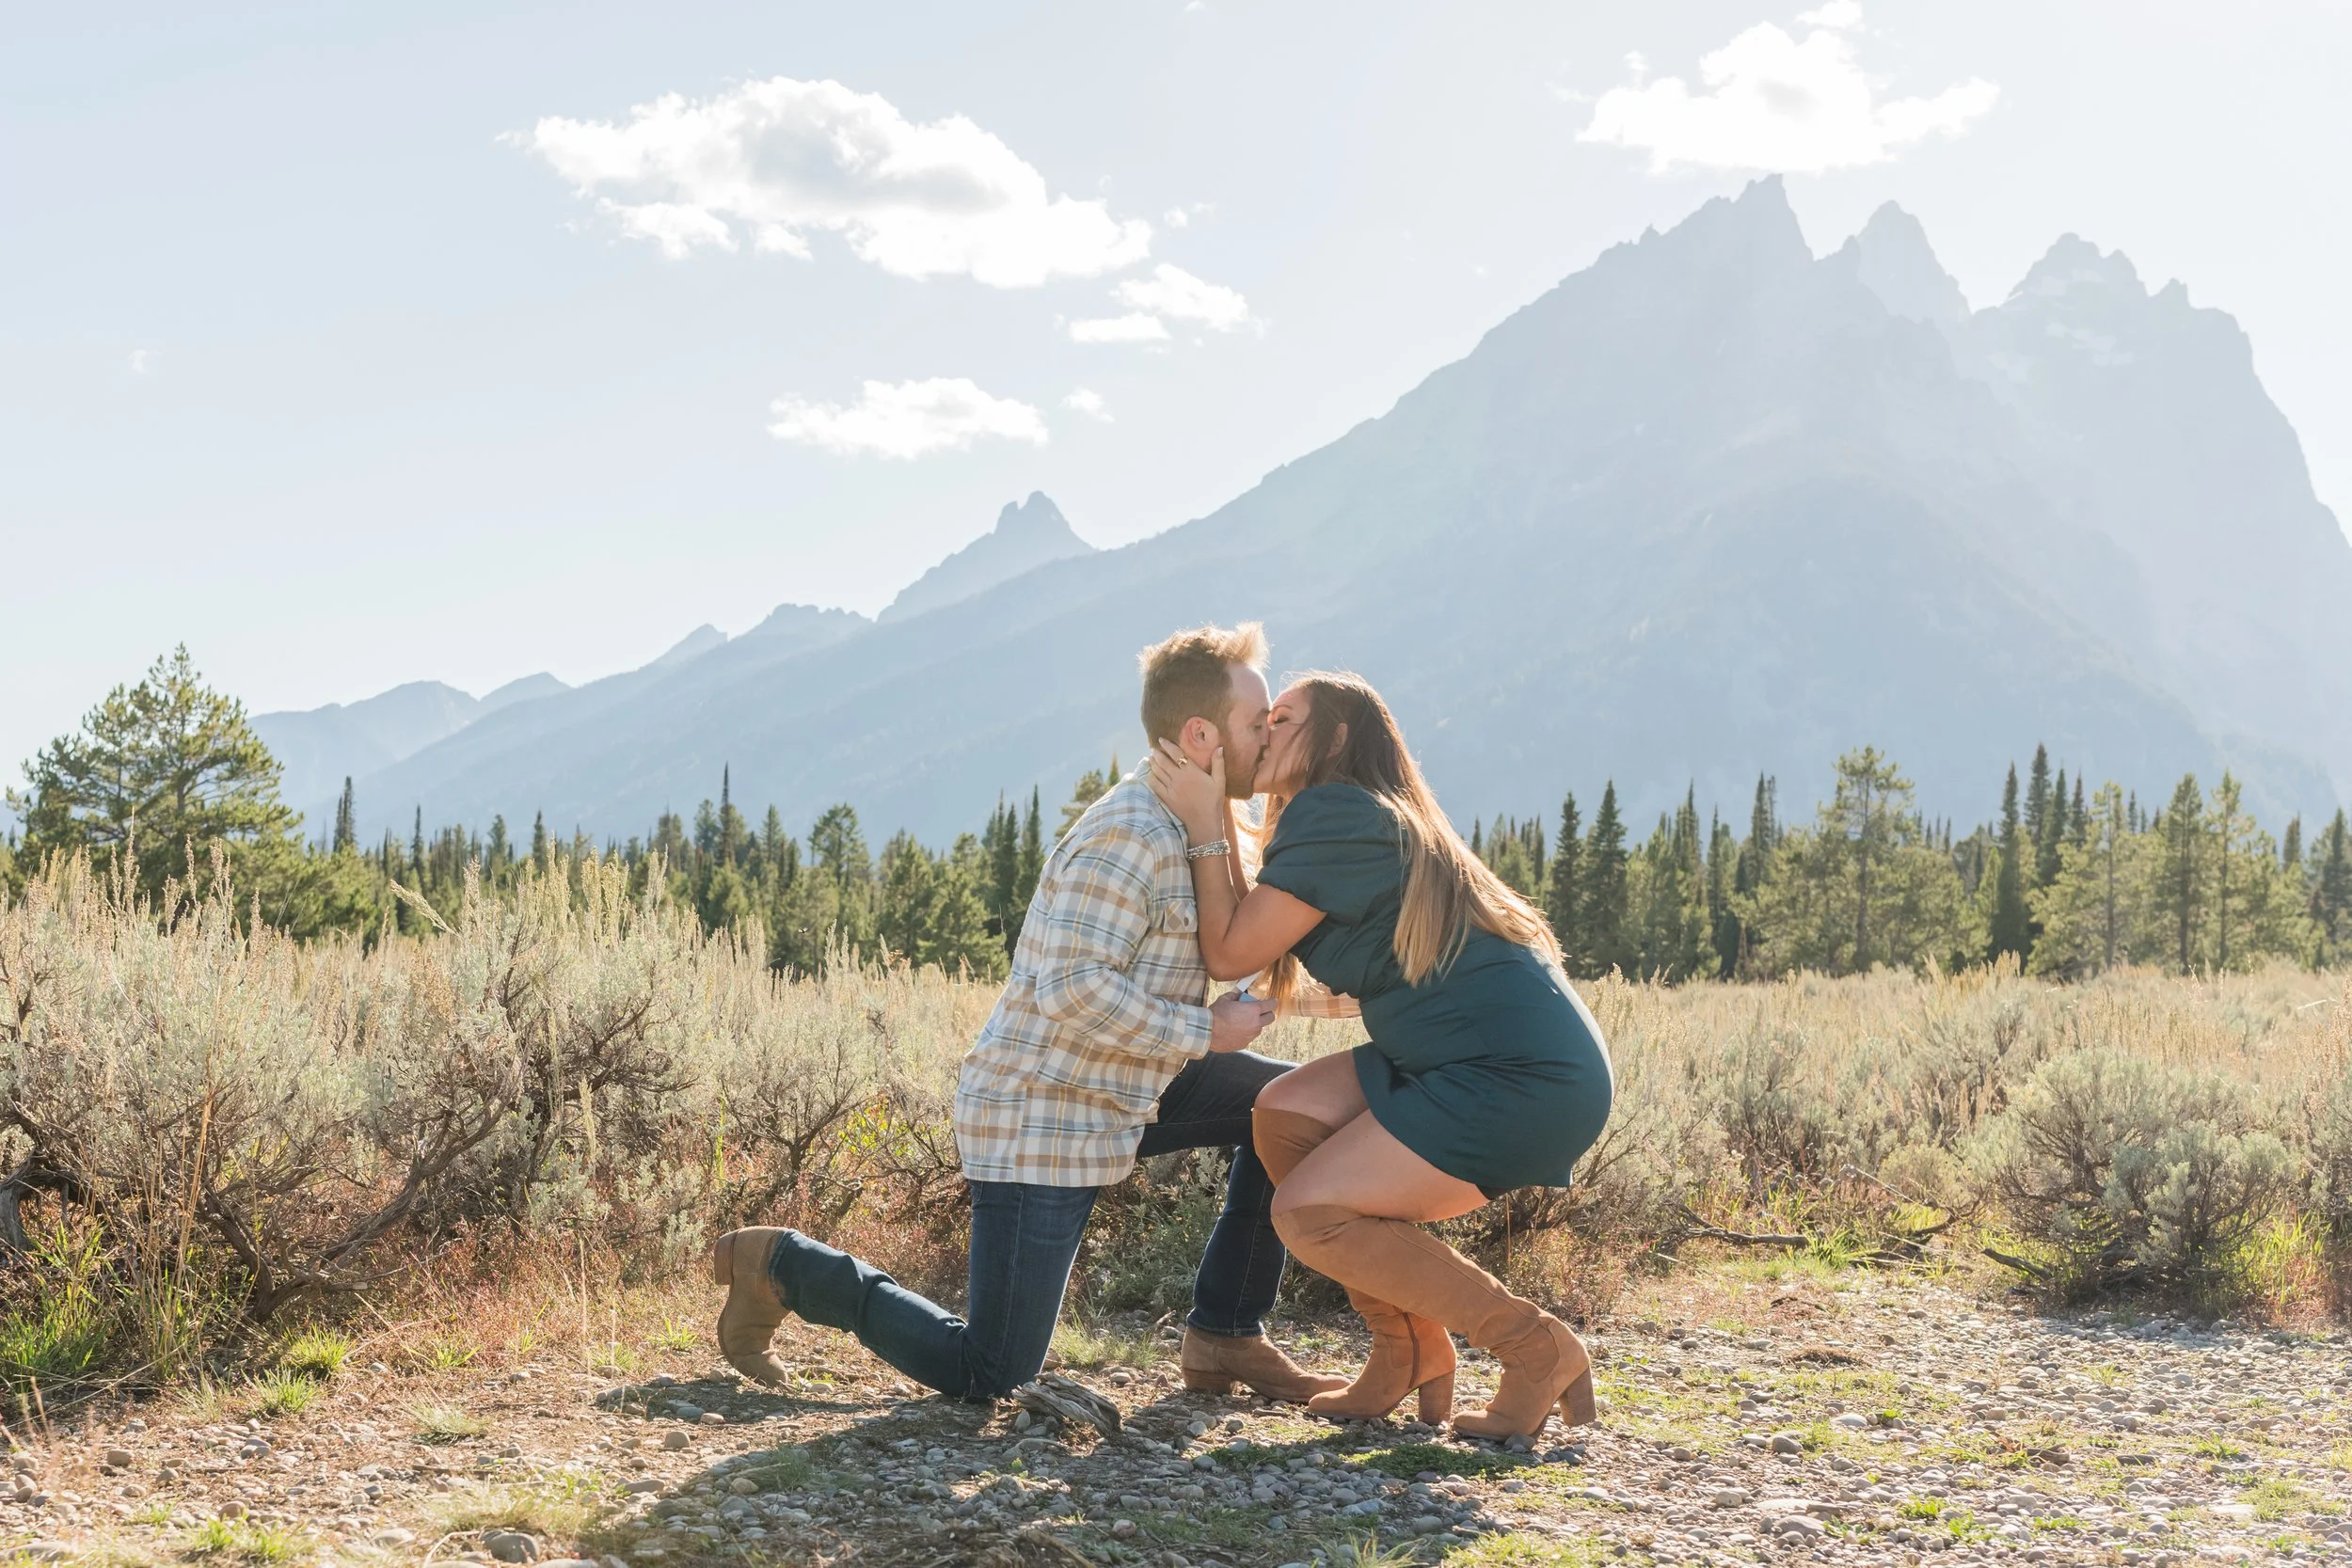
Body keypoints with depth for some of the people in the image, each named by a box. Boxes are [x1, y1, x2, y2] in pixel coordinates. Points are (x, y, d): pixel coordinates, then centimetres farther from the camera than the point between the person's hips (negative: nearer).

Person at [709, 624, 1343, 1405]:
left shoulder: (1176, 826, 10)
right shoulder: (1130, 835, -21)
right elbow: (1072, 989, -27)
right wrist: (1206, 1032, -20)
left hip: (1115, 1091, 10)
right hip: (1043, 1114, -10)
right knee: (985, 1376, -5)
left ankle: (1225, 1337, 11)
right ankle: (784, 1266, 10)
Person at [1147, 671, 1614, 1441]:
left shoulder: (1334, 815, -11)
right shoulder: (1377, 820, 19)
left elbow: (1230, 954, -9)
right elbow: (1249, 939, 15)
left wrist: (1205, 826, -3)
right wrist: (1216, 822, 15)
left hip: (1527, 1075, -10)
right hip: (1471, 1059, 10)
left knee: (1310, 1212, -11)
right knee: (1284, 1115, 5)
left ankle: (1539, 1349, -1)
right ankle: (1408, 1351, 11)